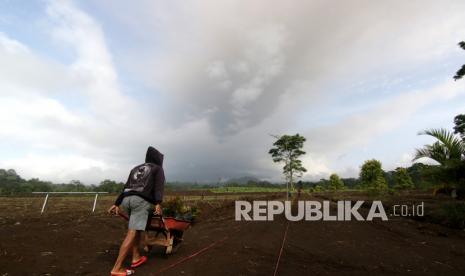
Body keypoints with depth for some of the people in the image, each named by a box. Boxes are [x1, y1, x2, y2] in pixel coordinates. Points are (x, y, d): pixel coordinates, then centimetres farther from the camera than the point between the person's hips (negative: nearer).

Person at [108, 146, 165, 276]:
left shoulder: (136, 168, 31)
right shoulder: (158, 168, 13)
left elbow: (126, 187, 25)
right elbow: (159, 186, -5)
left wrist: (117, 204, 21)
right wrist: (158, 203, -16)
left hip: (126, 199, 7)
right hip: (141, 200, -7)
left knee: (135, 229, 21)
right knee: (132, 233, -7)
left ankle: (136, 258, 25)